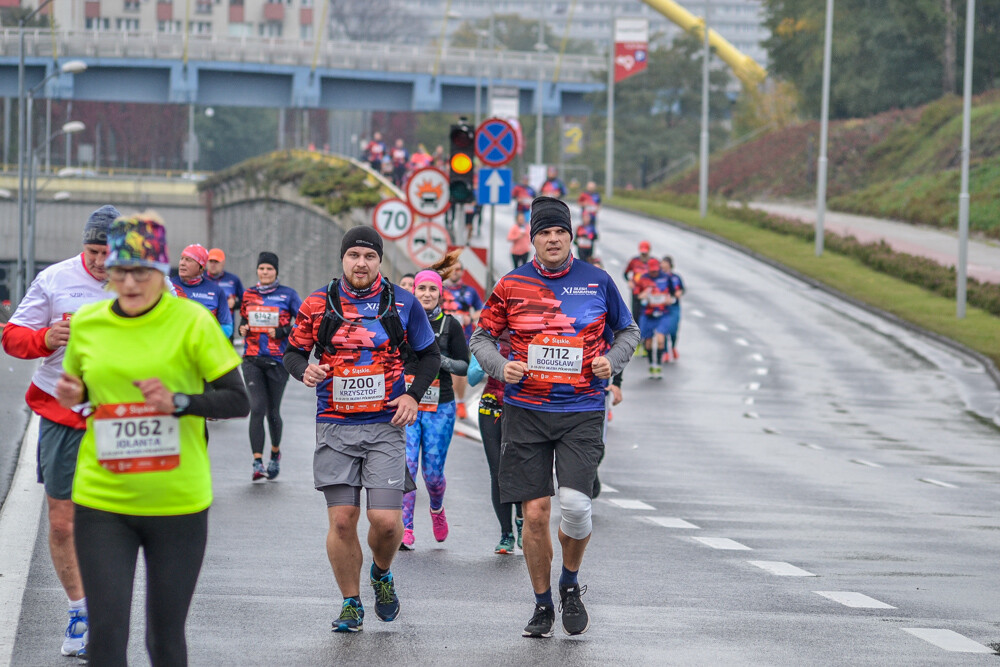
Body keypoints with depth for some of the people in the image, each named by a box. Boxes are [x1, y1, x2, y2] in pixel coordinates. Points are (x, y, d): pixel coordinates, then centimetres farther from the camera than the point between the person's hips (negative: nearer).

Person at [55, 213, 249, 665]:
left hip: (177, 503, -2)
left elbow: (238, 401, -5)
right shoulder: (86, 324, 3)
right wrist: (71, 395, -3)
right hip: (102, 498, 2)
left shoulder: (192, 321, -6)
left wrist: (179, 401, -22)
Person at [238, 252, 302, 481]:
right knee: (257, 408, -12)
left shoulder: (287, 295, 1)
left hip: (278, 360, -2)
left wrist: (282, 332, -12)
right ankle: (257, 462, -15)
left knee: (273, 411, 5)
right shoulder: (248, 295, 11)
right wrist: (242, 328, 4)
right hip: (253, 360, 2)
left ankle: (275, 452, 33)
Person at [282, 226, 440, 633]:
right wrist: (304, 371, -11)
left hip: (386, 425, -1)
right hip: (335, 428, 1)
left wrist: (414, 395, -1)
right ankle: (351, 603, 14)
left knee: (386, 520, -9)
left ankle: (381, 575, 23)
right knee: (342, 519, -2)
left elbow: (429, 355, 14)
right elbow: (292, 351, 11)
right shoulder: (318, 305, 4)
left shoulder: (402, 304, 4)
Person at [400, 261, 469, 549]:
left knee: (433, 472, 1)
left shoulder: (450, 325, 3)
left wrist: (442, 361, -13)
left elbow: (465, 366, 4)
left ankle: (437, 509, 34)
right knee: (406, 466, -12)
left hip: (440, 407, 0)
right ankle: (405, 530, -8)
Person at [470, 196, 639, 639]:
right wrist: (501, 367, -7)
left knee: (575, 505, -16)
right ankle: (542, 605, 15)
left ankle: (570, 584, 13)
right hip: (526, 411, 1)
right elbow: (483, 337, 12)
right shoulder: (511, 285, 3)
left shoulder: (597, 282, 4)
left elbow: (627, 331, 17)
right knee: (535, 512, -2)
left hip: (582, 411, -1)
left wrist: (612, 361, -2)